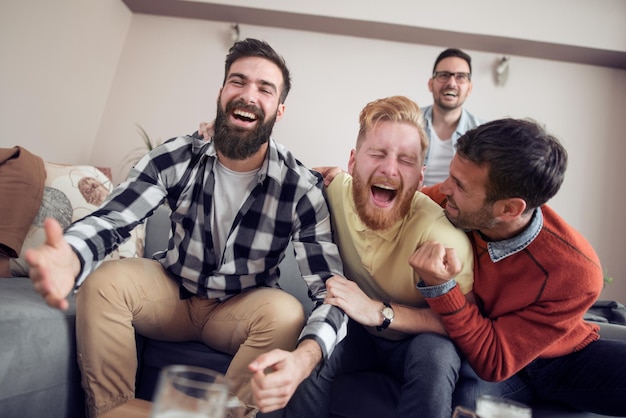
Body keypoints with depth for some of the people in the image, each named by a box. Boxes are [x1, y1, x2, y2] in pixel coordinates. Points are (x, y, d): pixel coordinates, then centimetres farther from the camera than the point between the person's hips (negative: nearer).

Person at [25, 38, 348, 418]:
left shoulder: (302, 187, -22)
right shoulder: (178, 157, -12)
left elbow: (331, 289, -26)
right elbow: (109, 220, -14)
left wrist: (303, 359, -49)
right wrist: (70, 258, -41)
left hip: (238, 311, -2)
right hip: (172, 291, 2)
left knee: (286, 312, -30)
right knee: (104, 281, -21)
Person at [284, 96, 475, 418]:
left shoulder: (441, 234, -29)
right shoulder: (333, 189, -19)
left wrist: (379, 311, -29)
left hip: (415, 339, -1)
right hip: (355, 330, 1)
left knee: (437, 354, -33)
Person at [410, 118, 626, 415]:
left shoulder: (576, 274, -28)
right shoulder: (450, 198, -22)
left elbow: (492, 363, -25)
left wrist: (440, 287, -39)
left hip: (558, 359, -1)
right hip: (471, 346, 1)